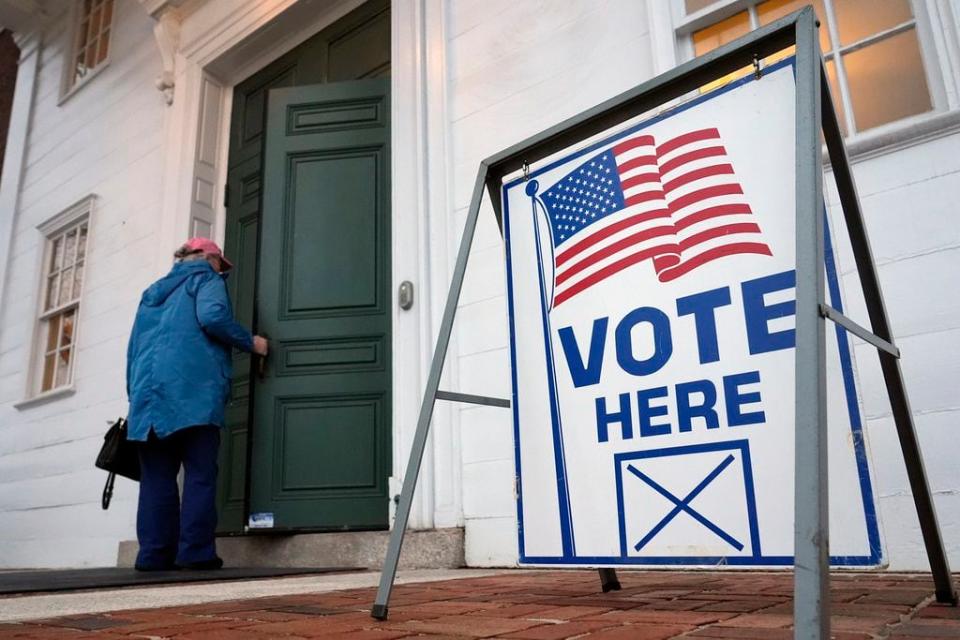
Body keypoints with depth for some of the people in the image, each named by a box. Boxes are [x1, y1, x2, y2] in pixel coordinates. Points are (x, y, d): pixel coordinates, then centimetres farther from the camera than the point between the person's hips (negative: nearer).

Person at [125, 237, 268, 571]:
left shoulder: (154, 291, 31)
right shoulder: (205, 278, 10)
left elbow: (133, 349, 26)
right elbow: (212, 316, -12)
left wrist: (136, 396, 24)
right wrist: (250, 342, 0)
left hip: (149, 393, 6)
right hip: (193, 391, -6)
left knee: (156, 476, 4)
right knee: (200, 473, -5)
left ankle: (154, 553, 1)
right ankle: (195, 551, -9)